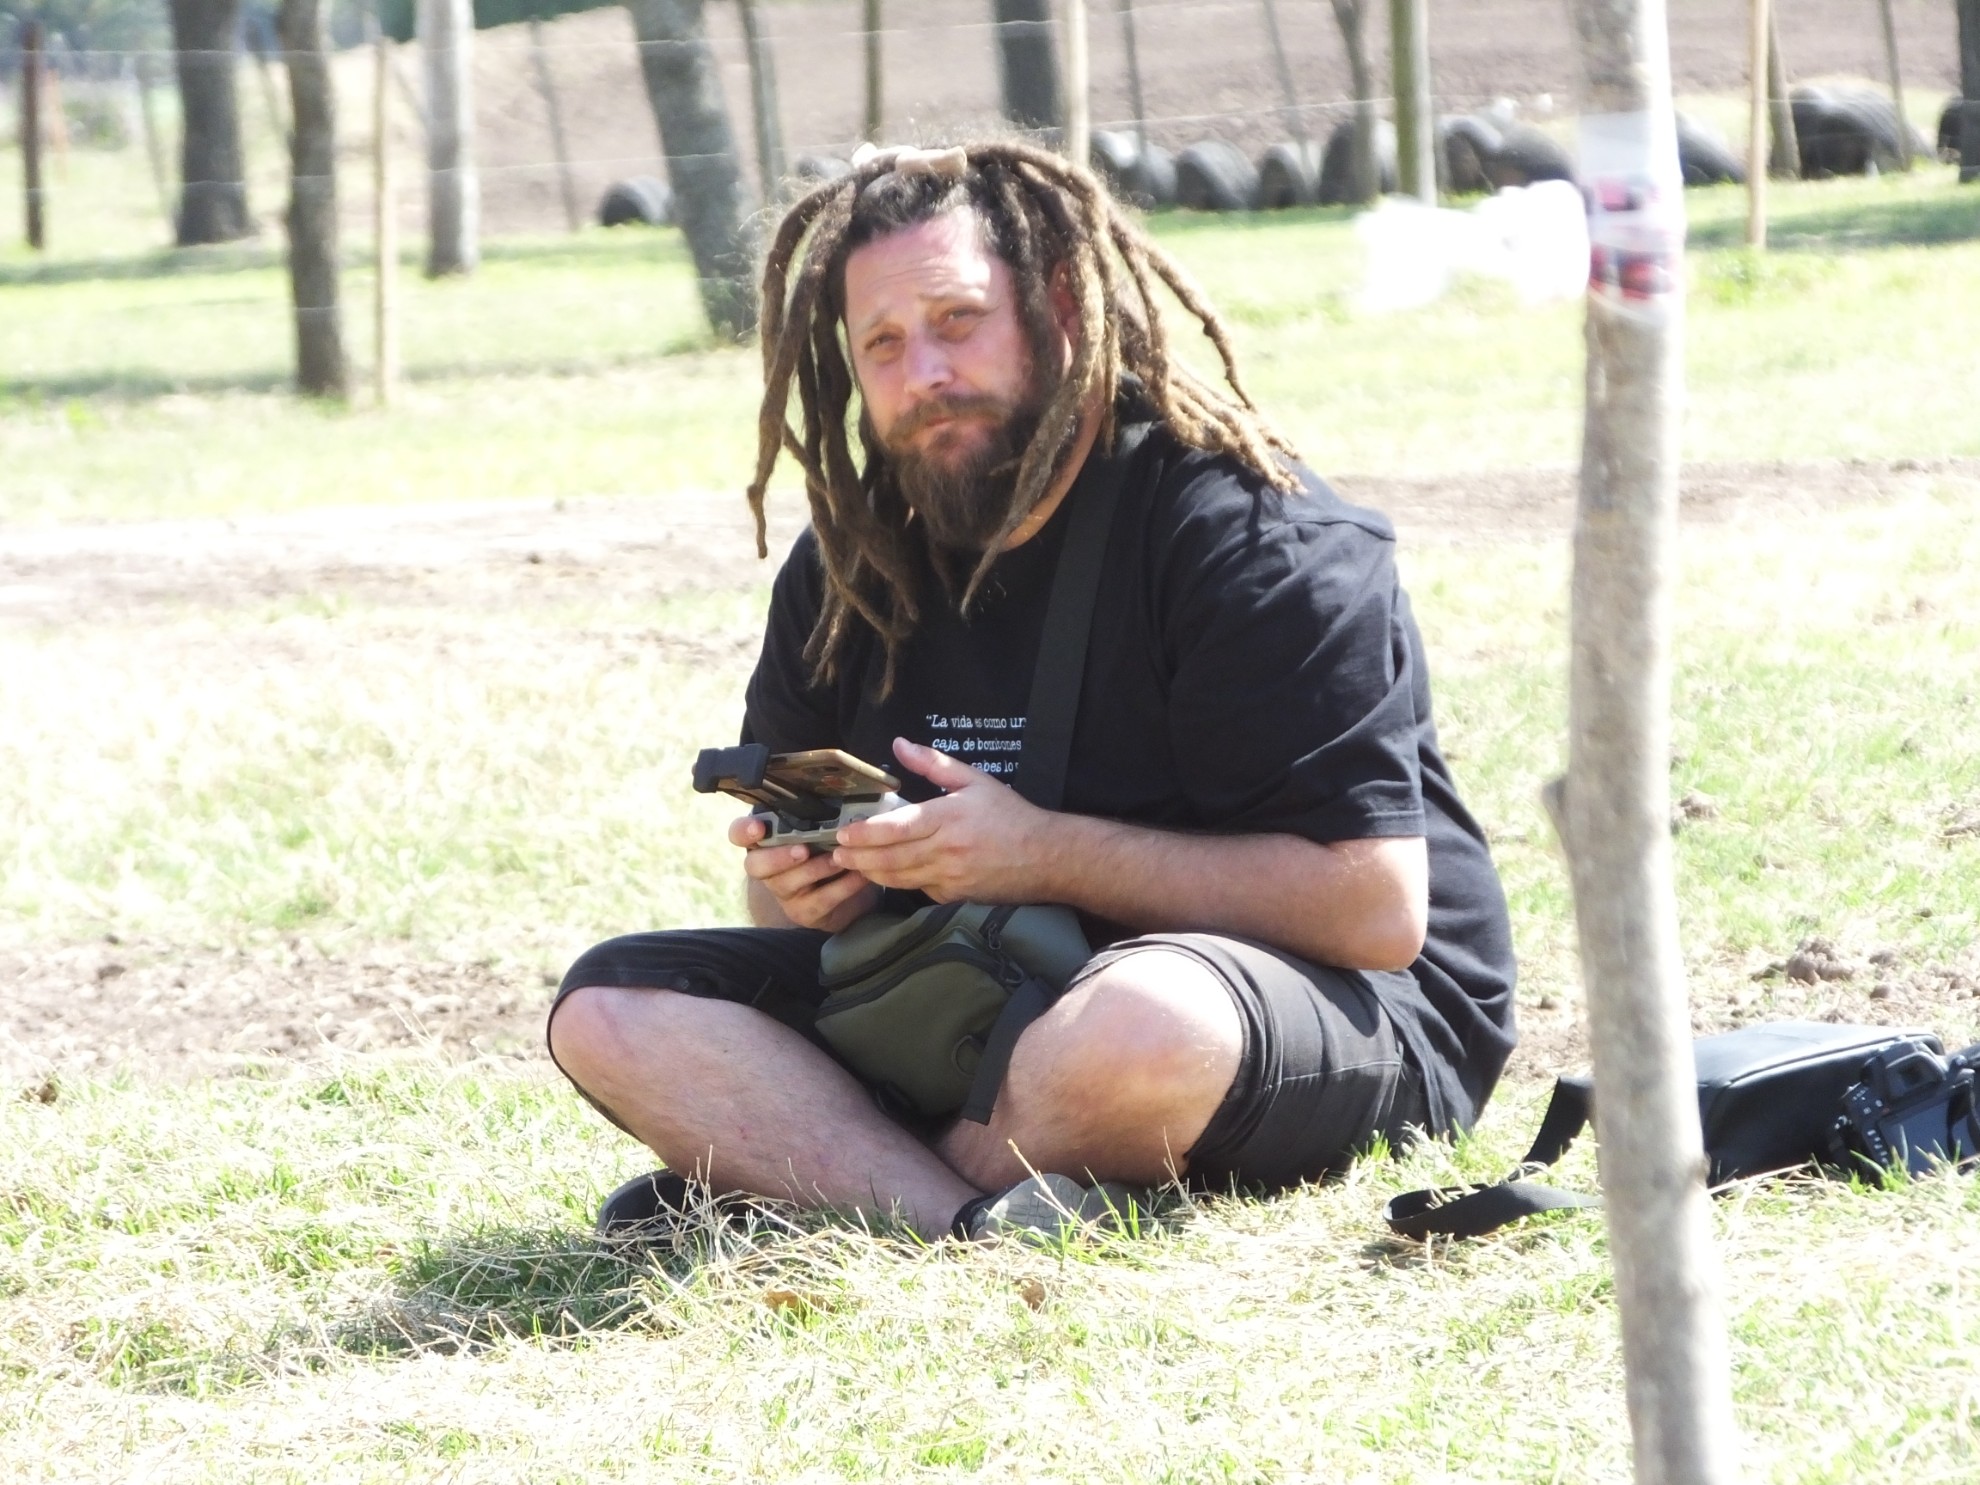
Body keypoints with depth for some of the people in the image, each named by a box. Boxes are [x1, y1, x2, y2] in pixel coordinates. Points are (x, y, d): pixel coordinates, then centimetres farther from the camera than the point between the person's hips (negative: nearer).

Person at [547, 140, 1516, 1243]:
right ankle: (976, 1228, -31)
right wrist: (802, 892, -8)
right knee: (612, 1008, -11)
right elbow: (791, 891, 18)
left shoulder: (1253, 538, -13)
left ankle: (816, 1178, -16)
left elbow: (1377, 908, -21)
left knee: (1141, 1021, -42)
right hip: (979, 1007, 7)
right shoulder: (847, 571, 8)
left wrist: (1046, 857, -23)